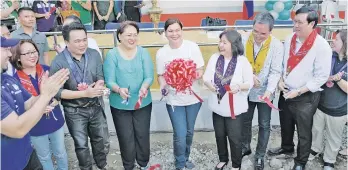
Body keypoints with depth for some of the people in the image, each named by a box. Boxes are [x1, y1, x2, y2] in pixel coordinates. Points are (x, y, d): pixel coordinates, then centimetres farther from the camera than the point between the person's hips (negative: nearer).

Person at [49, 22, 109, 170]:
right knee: (81, 144, 16)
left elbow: (100, 77, -4)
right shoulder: (58, 63, -22)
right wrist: (85, 93, -28)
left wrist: (98, 85, -28)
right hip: (74, 111, -3)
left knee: (101, 139, 20)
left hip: (96, 106, 4)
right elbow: (57, 92, -21)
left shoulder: (94, 54, -9)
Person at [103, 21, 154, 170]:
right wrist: (119, 89, -34)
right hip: (120, 105, -1)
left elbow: (149, 76, -9)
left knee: (143, 135, 15)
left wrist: (144, 87, -31)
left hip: (143, 103, 1)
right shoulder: (112, 55, -9)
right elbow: (109, 80, -13)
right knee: (126, 138, 12)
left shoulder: (143, 52, -5)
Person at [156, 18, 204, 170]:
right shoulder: (161, 53, -6)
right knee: (180, 135, -2)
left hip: (193, 97, 1)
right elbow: (161, 75, 0)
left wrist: (196, 75, -28)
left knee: (189, 132, 19)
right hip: (174, 100, -1)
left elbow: (200, 71, -5)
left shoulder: (192, 47, -9)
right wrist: (163, 86, -21)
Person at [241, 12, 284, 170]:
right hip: (246, 90, 2)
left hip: (264, 92, -2)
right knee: (245, 121, 19)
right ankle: (245, 147, 43)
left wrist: (269, 91, -30)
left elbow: (275, 72, -17)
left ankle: (260, 156, 31)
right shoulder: (244, 40, -13)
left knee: (264, 125, 11)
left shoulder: (276, 45, -17)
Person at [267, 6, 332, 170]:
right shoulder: (290, 39, -3)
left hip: (306, 97, -5)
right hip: (286, 92, 5)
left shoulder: (322, 46, -20)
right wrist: (281, 80, -5)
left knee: (304, 132, 14)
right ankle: (287, 147, 52)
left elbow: (321, 77, -18)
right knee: (286, 125, 25)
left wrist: (298, 91, -19)